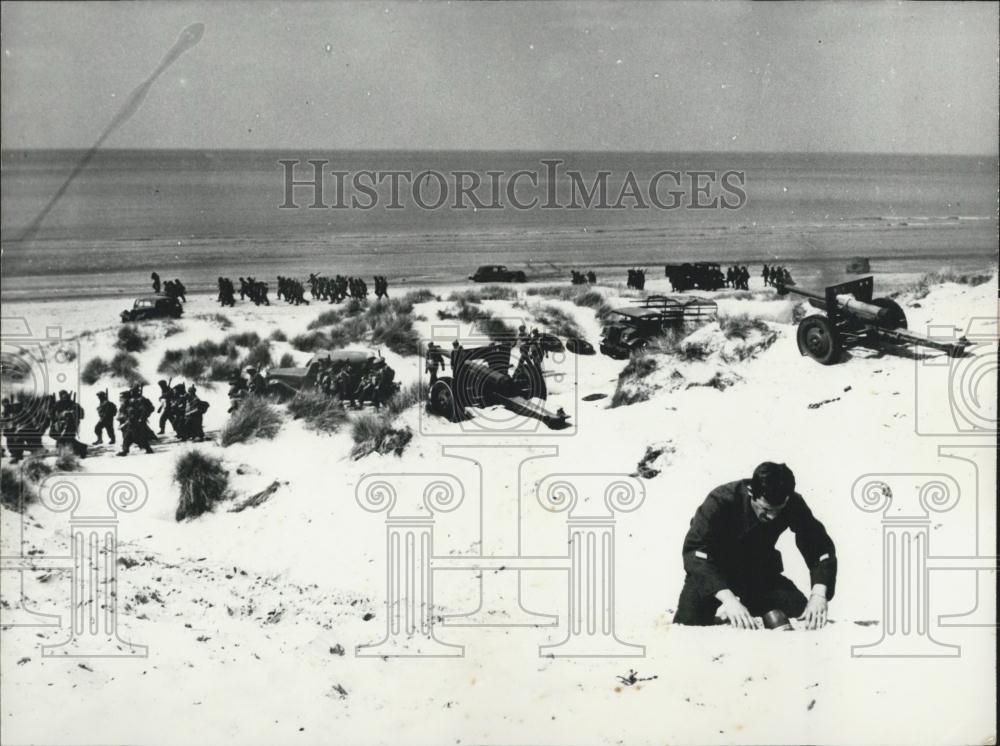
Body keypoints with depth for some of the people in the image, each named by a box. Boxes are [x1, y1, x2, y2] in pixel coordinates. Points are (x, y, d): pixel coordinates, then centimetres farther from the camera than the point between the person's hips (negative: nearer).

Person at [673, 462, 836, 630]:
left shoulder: (793, 504, -21)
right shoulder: (721, 501, -31)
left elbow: (821, 548, -17)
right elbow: (694, 552, -39)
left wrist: (819, 594, -36)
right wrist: (728, 598, -51)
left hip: (759, 571, 3)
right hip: (714, 573, -3)